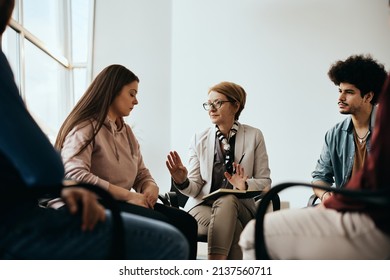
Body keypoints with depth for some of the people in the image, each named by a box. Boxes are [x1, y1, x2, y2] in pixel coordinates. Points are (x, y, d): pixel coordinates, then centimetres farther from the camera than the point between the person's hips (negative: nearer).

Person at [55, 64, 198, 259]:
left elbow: (142, 173, 20)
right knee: (160, 225, -29)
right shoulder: (84, 128, -7)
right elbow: (74, 175, -23)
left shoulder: (126, 131, 19)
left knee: (186, 222, -14)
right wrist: (127, 195, -21)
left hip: (123, 203, 8)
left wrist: (151, 188, -6)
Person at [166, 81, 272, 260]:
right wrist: (182, 181, -22)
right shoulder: (199, 140, 6)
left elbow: (265, 182, 3)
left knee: (226, 199, -36)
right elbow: (194, 188, 2)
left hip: (241, 208, 0)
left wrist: (245, 185, -19)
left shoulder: (254, 136, 4)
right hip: (202, 206, 0)